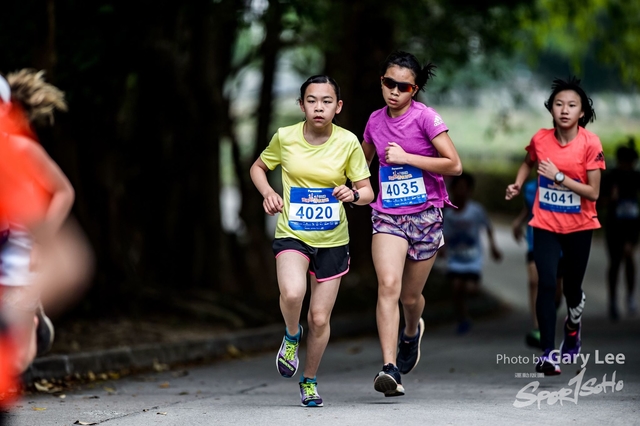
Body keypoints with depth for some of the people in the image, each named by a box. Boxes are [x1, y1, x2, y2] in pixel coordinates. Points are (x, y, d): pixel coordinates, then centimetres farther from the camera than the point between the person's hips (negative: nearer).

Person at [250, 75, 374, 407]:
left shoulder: (348, 142, -7)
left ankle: (310, 380, 31)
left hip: (332, 241, 1)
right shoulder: (285, 137, -7)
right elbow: (258, 167, 12)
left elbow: (367, 191, -1)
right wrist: (267, 193, -7)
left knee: (319, 318, 5)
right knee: (292, 293, -30)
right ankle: (291, 335, 4)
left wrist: (353, 194, -23)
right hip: (291, 234, -1)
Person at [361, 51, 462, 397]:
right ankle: (390, 369, -27)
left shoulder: (425, 118, -8)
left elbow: (454, 165, -14)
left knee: (411, 296, 10)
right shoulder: (375, 121, 6)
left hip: (424, 215, -2)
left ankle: (412, 331, 48)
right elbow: (363, 160, 26)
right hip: (387, 215, 2)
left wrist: (406, 157, -17)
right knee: (388, 285, -20)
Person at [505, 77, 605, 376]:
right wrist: (517, 185, 1)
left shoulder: (590, 143, -16)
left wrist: (559, 177, -25)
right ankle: (548, 353, -13)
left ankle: (573, 326, 46)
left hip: (579, 227, -1)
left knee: (572, 287, 11)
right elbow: (529, 162, 18)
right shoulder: (540, 139, -7)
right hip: (545, 225, 1)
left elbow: (593, 193, -17)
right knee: (546, 284, -14)